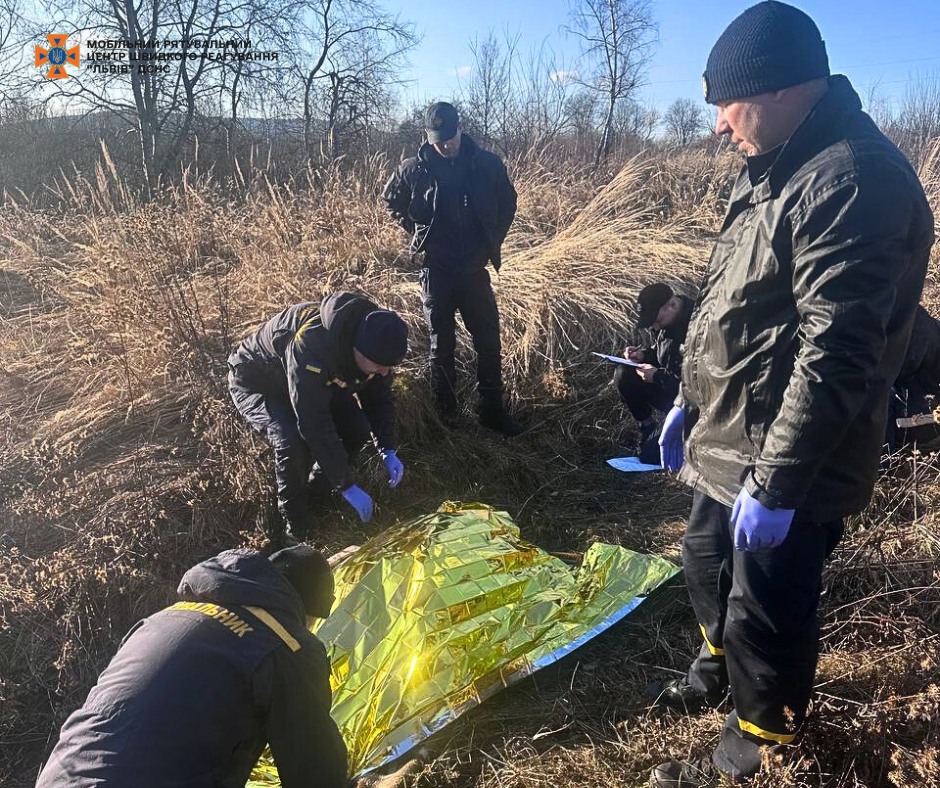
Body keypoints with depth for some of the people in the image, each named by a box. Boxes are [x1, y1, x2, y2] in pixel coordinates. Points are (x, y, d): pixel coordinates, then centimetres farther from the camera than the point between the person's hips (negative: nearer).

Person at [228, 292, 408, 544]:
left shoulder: (370, 337, -21)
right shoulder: (311, 346, -44)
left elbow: (379, 397, -5)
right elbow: (315, 425, -41)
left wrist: (388, 451, -16)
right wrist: (347, 485, -35)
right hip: (256, 382, -7)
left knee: (357, 429, -11)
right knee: (293, 442, -31)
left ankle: (313, 498, 9)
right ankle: (295, 528, -8)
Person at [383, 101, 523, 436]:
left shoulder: (488, 164, -4)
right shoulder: (414, 169, -6)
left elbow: (508, 202, 12)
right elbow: (392, 200, 13)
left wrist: (494, 240, 6)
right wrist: (418, 235, 5)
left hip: (475, 270, 1)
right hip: (436, 271, -1)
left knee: (489, 343, 6)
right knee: (442, 346, 8)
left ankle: (492, 410, 19)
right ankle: (446, 414, 21)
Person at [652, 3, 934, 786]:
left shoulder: (853, 181, -22)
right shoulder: (777, 170, 10)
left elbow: (835, 358, -27)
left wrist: (775, 481, -25)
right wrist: (692, 400, 18)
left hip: (785, 468, -10)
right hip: (729, 443, 10)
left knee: (766, 617, 8)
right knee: (708, 561, 27)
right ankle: (720, 661, 54)